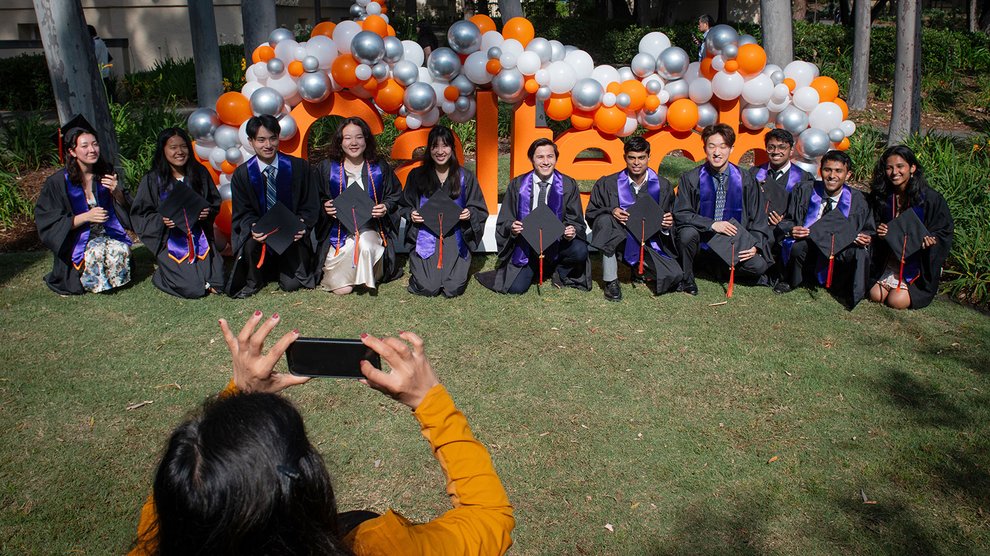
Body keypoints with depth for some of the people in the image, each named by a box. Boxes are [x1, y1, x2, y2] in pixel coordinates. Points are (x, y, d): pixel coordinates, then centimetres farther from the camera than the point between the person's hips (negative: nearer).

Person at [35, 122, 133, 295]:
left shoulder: (106, 173, 3)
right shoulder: (58, 182, -8)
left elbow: (127, 208, 8)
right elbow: (48, 223, -8)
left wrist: (116, 191, -14)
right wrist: (86, 217, -20)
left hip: (109, 234, 3)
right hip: (77, 240, -3)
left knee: (121, 250, -30)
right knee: (96, 252, -34)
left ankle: (114, 280, -1)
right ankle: (92, 284, -4)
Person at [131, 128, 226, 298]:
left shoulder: (200, 173, 2)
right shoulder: (153, 180, -6)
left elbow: (215, 202, 12)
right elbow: (139, 215, -3)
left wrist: (208, 212, -11)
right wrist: (161, 220, -22)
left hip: (199, 238, 3)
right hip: (171, 241, -3)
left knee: (218, 284, -8)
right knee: (194, 289, -14)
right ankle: (161, 271, 16)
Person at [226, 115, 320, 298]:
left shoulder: (299, 167, -6)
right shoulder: (242, 174, -5)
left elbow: (311, 206, -2)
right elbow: (242, 213, -1)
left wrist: (302, 226, -22)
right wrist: (253, 228, -24)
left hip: (292, 235, 0)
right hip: (260, 231, 1)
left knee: (291, 285, -10)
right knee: (250, 242, -34)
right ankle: (253, 282, -1)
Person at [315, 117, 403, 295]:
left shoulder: (380, 168, 5)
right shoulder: (327, 168, 3)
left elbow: (395, 196, 13)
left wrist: (386, 208, -7)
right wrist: (325, 207, -11)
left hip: (371, 228, 1)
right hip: (339, 229, -1)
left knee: (365, 245, -37)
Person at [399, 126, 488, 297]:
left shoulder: (465, 177, 3)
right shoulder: (417, 175, 3)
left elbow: (480, 210, 8)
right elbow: (404, 206, 13)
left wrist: (469, 214, -14)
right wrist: (411, 214, -9)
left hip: (455, 239, 0)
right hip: (426, 237, 0)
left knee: (454, 288, -15)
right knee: (428, 288, -16)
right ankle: (417, 267, 20)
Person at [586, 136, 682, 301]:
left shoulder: (663, 185, 3)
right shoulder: (607, 184, -2)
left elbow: (670, 218, 11)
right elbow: (590, 213, -1)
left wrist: (668, 223, -14)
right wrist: (610, 211, -21)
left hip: (650, 241, 2)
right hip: (619, 238, -1)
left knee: (674, 276, -20)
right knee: (604, 220, -33)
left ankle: (641, 268, 17)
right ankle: (610, 281, -22)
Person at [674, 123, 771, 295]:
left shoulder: (745, 180, 0)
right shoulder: (691, 179, -6)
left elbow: (758, 218, 4)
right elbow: (680, 214, -12)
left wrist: (755, 245, -12)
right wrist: (712, 224, -24)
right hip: (702, 239, -2)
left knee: (758, 265, -23)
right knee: (688, 233, -35)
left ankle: (722, 268, 9)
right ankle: (686, 279, -8)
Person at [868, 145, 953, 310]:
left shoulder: (931, 198, -15)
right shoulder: (882, 196, -4)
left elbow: (944, 233, -9)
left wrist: (931, 239, -30)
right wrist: (879, 231, -15)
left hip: (918, 263, -4)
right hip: (890, 260, 4)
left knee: (896, 301, -14)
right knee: (876, 296, -9)